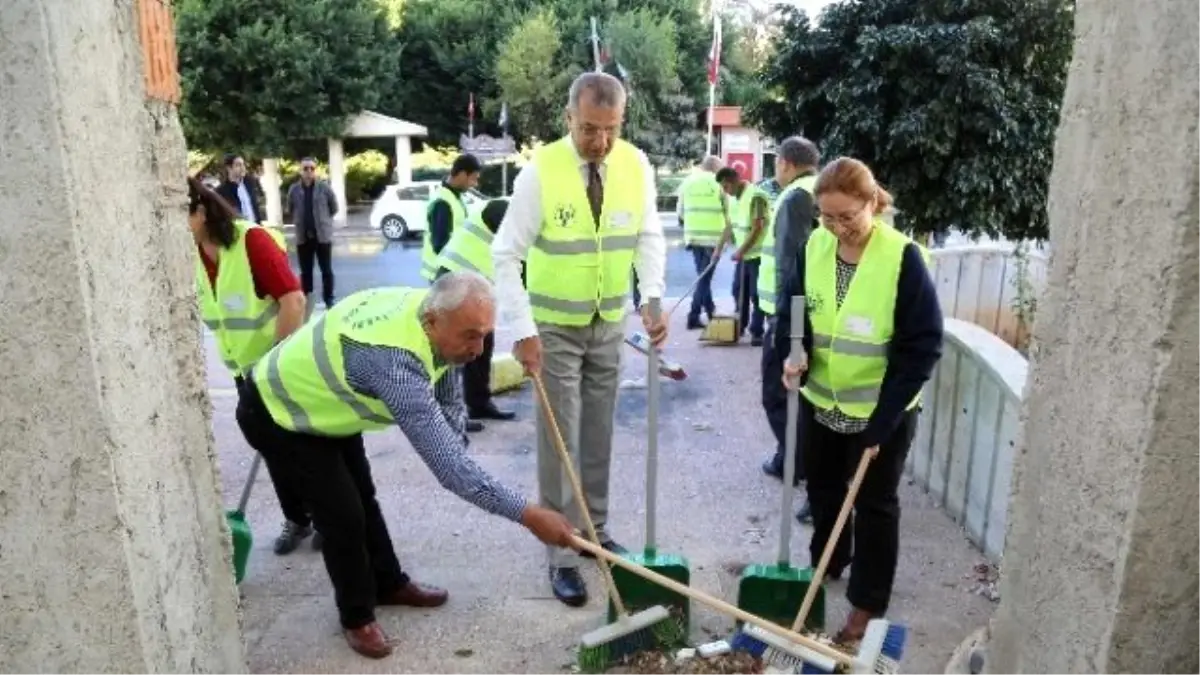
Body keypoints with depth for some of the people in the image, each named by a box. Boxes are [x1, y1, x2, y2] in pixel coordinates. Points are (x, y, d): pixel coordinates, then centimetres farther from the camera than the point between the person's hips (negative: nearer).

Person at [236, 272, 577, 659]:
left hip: (322, 401, 8)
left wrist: (459, 466, -13)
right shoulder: (395, 361, -44)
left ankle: (389, 584, 38)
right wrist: (527, 515, -41)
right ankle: (357, 616, 17)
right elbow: (445, 461, -45)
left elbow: (449, 401, -3)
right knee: (344, 513, -6)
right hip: (276, 414, -8)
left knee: (362, 495, 18)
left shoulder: (431, 313, -18)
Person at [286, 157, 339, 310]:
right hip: (303, 237, 2)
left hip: (323, 235, -2)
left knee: (326, 270, 6)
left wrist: (323, 220, 7)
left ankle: (329, 299, 16)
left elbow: (334, 208, 3)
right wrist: (300, 222, 9)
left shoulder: (324, 187, -6)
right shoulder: (294, 189, 0)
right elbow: (290, 210, 12)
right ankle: (306, 301, 19)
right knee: (305, 271, 10)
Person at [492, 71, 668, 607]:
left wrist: (653, 297, -19)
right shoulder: (541, 170, -18)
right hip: (554, 325, -4)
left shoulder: (636, 165, -7)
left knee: (599, 435, 15)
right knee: (559, 440, 1)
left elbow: (649, 237, -2)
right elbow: (507, 254, -17)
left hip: (610, 323, 4)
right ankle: (562, 555, 13)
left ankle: (596, 529, 32)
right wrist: (523, 329, -24)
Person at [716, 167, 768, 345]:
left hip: (757, 254, -8)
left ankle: (757, 332, 5)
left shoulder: (756, 196, -18)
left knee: (756, 295, -3)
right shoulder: (737, 197, 9)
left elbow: (757, 228, -22)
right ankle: (740, 326, 26)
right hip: (743, 254, 8)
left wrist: (741, 250, -21)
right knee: (738, 291, 13)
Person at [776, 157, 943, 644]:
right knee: (823, 491, 21)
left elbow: (922, 346, -17)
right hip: (821, 401, 5)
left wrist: (881, 421, -18)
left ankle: (868, 604, 25)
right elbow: (791, 310, 5)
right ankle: (825, 565, 46)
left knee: (875, 505, 9)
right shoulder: (813, 247, -5)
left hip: (882, 411, -5)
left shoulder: (903, 257, -19)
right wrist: (794, 352, -18)